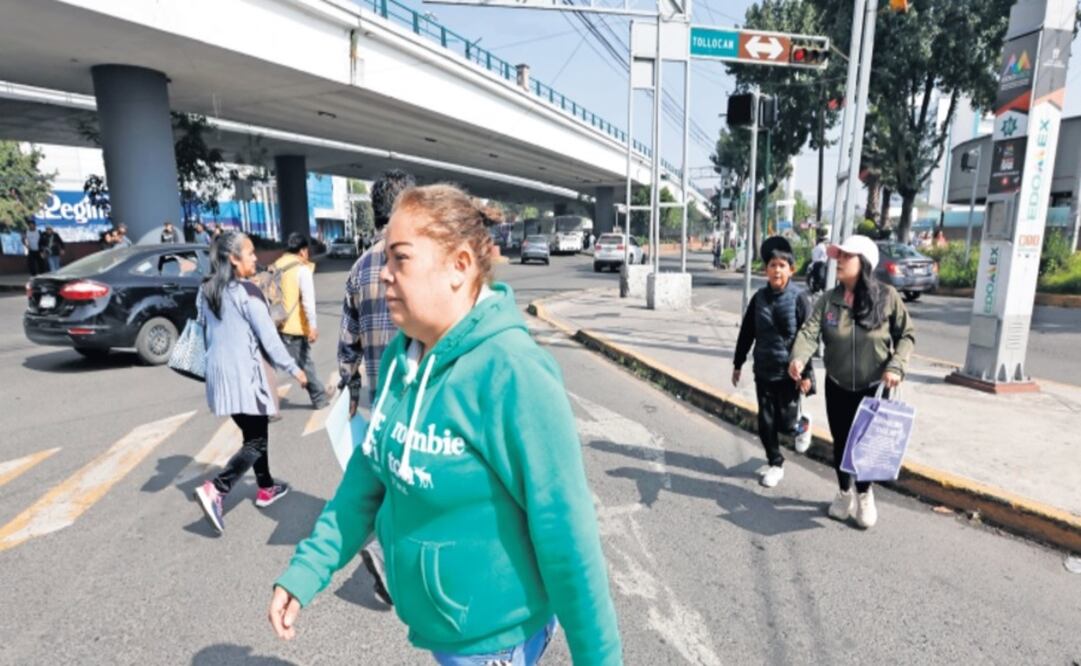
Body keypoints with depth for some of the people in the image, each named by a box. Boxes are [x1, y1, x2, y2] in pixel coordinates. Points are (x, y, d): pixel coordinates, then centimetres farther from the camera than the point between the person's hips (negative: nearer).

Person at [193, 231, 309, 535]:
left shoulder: (205, 292, 8)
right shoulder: (247, 292, -16)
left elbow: (204, 331, 16)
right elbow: (269, 338, -15)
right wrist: (293, 368, -6)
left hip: (219, 372, 8)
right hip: (245, 373, -8)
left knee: (253, 434, 19)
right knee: (257, 441, 1)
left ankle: (266, 488, 30)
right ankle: (214, 490, -12)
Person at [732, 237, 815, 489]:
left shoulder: (799, 297, -10)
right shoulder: (759, 297, 1)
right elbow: (746, 333, 8)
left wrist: (806, 373, -13)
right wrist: (738, 364, 10)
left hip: (789, 371, -4)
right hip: (763, 370, 4)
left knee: (785, 422, 1)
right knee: (766, 421, 7)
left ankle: (803, 424, 37)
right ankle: (775, 464, 25)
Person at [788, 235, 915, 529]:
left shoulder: (887, 296, -10)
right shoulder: (828, 299, -6)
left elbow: (907, 335, -2)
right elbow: (810, 331, -19)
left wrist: (896, 365, -17)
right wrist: (798, 357, -38)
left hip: (874, 387, -2)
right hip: (837, 386, 2)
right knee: (840, 442, 13)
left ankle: (864, 494, 32)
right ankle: (844, 493, 37)